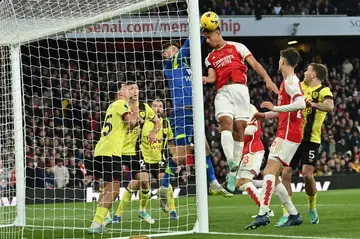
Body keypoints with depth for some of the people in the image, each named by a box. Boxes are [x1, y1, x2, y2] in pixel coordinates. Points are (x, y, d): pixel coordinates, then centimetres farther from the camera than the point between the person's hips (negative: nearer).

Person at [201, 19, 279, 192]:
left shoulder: (236, 47, 13)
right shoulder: (210, 58, 22)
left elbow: (254, 63, 6)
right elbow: (212, 76, 8)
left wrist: (267, 79, -8)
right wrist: (206, 79, -17)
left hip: (239, 88, -2)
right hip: (223, 92, 2)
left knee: (239, 127, -6)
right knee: (226, 121, -22)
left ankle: (233, 172, 0)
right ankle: (231, 163, -35)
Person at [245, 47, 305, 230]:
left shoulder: (290, 80, -9)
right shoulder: (291, 81, 22)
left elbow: (301, 104, -26)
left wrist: (275, 107, -23)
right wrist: (266, 115, 27)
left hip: (287, 133, -10)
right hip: (286, 132, 10)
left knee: (269, 171, -20)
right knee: (272, 175, 9)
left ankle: (263, 214, -32)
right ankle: (294, 215, 11)